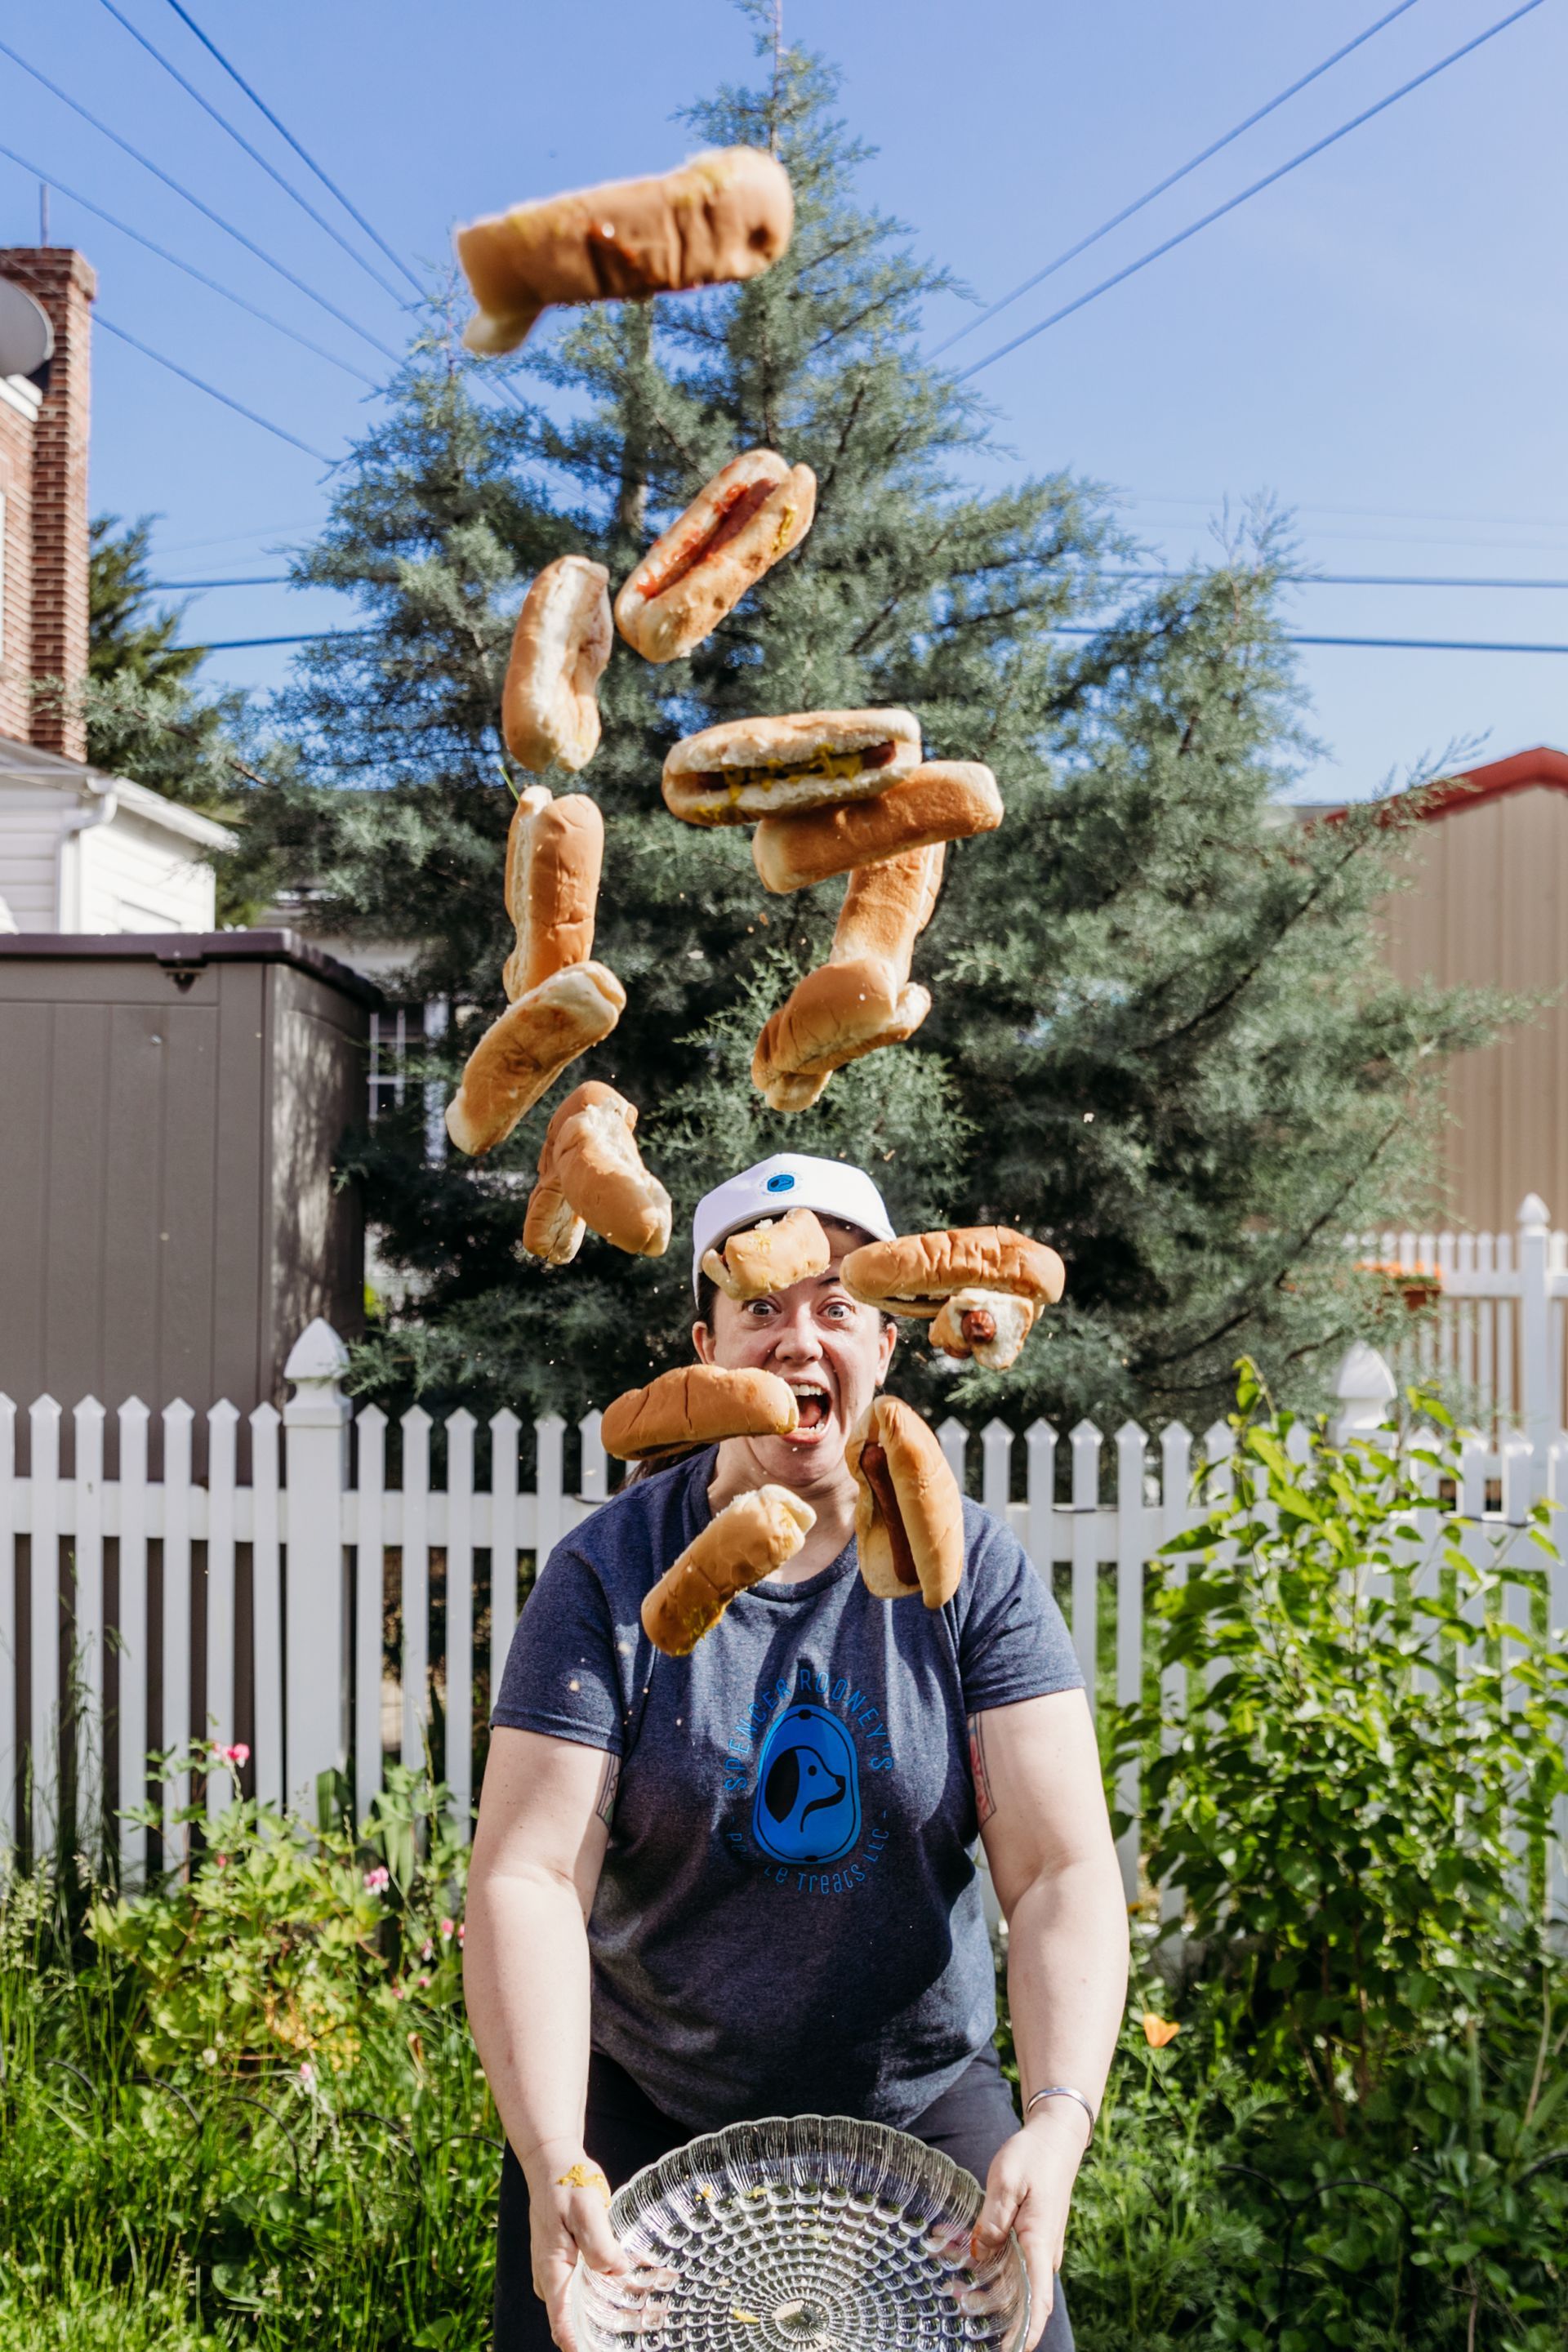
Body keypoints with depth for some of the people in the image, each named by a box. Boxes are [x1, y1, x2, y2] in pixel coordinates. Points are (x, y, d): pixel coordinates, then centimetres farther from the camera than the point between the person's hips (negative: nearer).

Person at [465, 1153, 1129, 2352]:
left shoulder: (975, 1568, -8)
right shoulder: (611, 1573, -11)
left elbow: (1063, 1866, -15)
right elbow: (530, 1874, -18)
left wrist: (1058, 2122, -29)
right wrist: (553, 2162, -29)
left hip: (921, 2107, 1)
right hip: (636, 2116, 0)